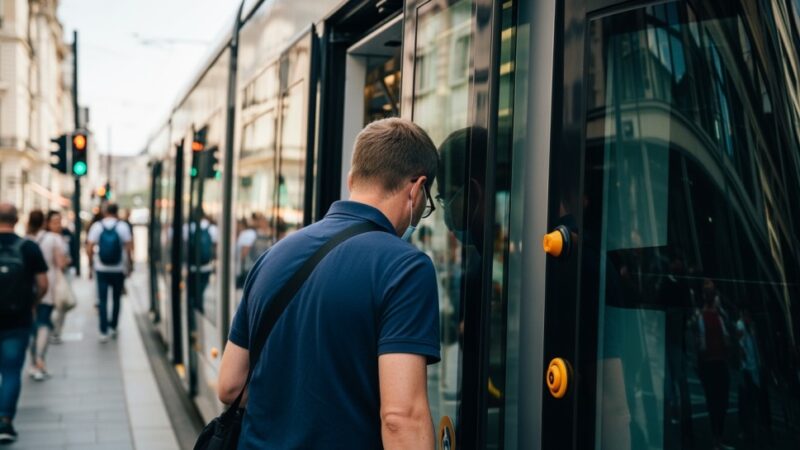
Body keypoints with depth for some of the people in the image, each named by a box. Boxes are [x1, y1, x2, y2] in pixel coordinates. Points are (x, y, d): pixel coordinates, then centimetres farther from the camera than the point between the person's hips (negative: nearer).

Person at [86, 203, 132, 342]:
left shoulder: (96, 226, -2)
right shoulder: (123, 226, -4)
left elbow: (89, 249, -5)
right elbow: (128, 248, -7)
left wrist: (91, 263, 8)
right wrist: (126, 262, 8)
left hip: (101, 269, 0)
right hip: (118, 269, 0)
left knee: (103, 300, 2)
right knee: (116, 299, 15)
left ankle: (103, 331, -4)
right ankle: (113, 327, 22)